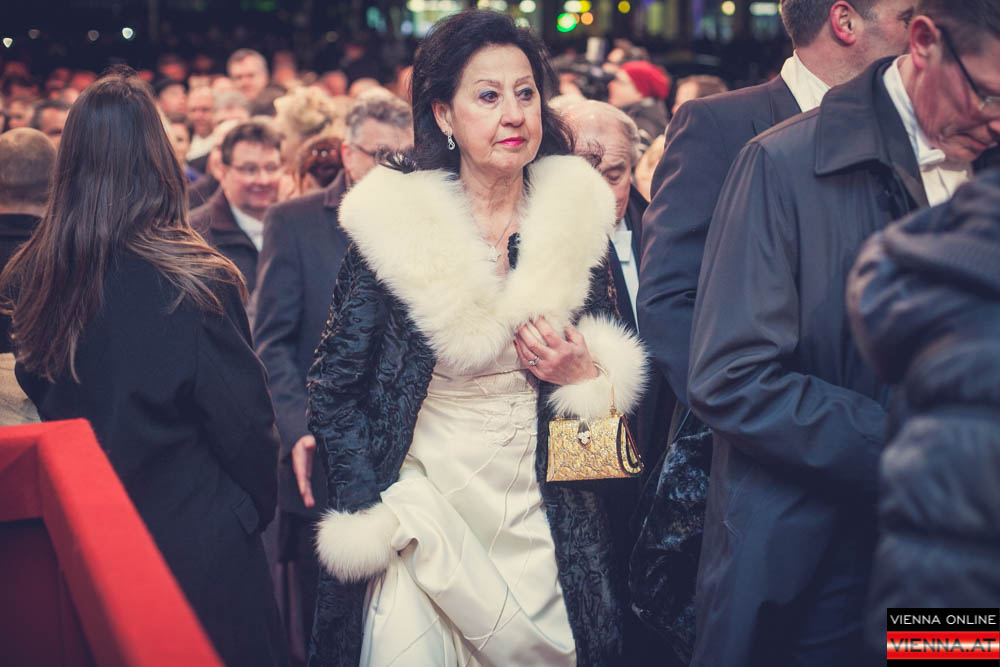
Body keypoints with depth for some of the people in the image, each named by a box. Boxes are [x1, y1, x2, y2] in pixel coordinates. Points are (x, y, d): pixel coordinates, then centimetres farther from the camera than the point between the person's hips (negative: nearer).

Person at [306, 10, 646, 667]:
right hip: (422, 509, -2)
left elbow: (626, 381, 12)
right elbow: (333, 391, -2)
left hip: (546, 519, 3)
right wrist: (386, 520, -10)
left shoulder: (577, 220, 2)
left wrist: (588, 377, -10)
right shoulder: (391, 224, -7)